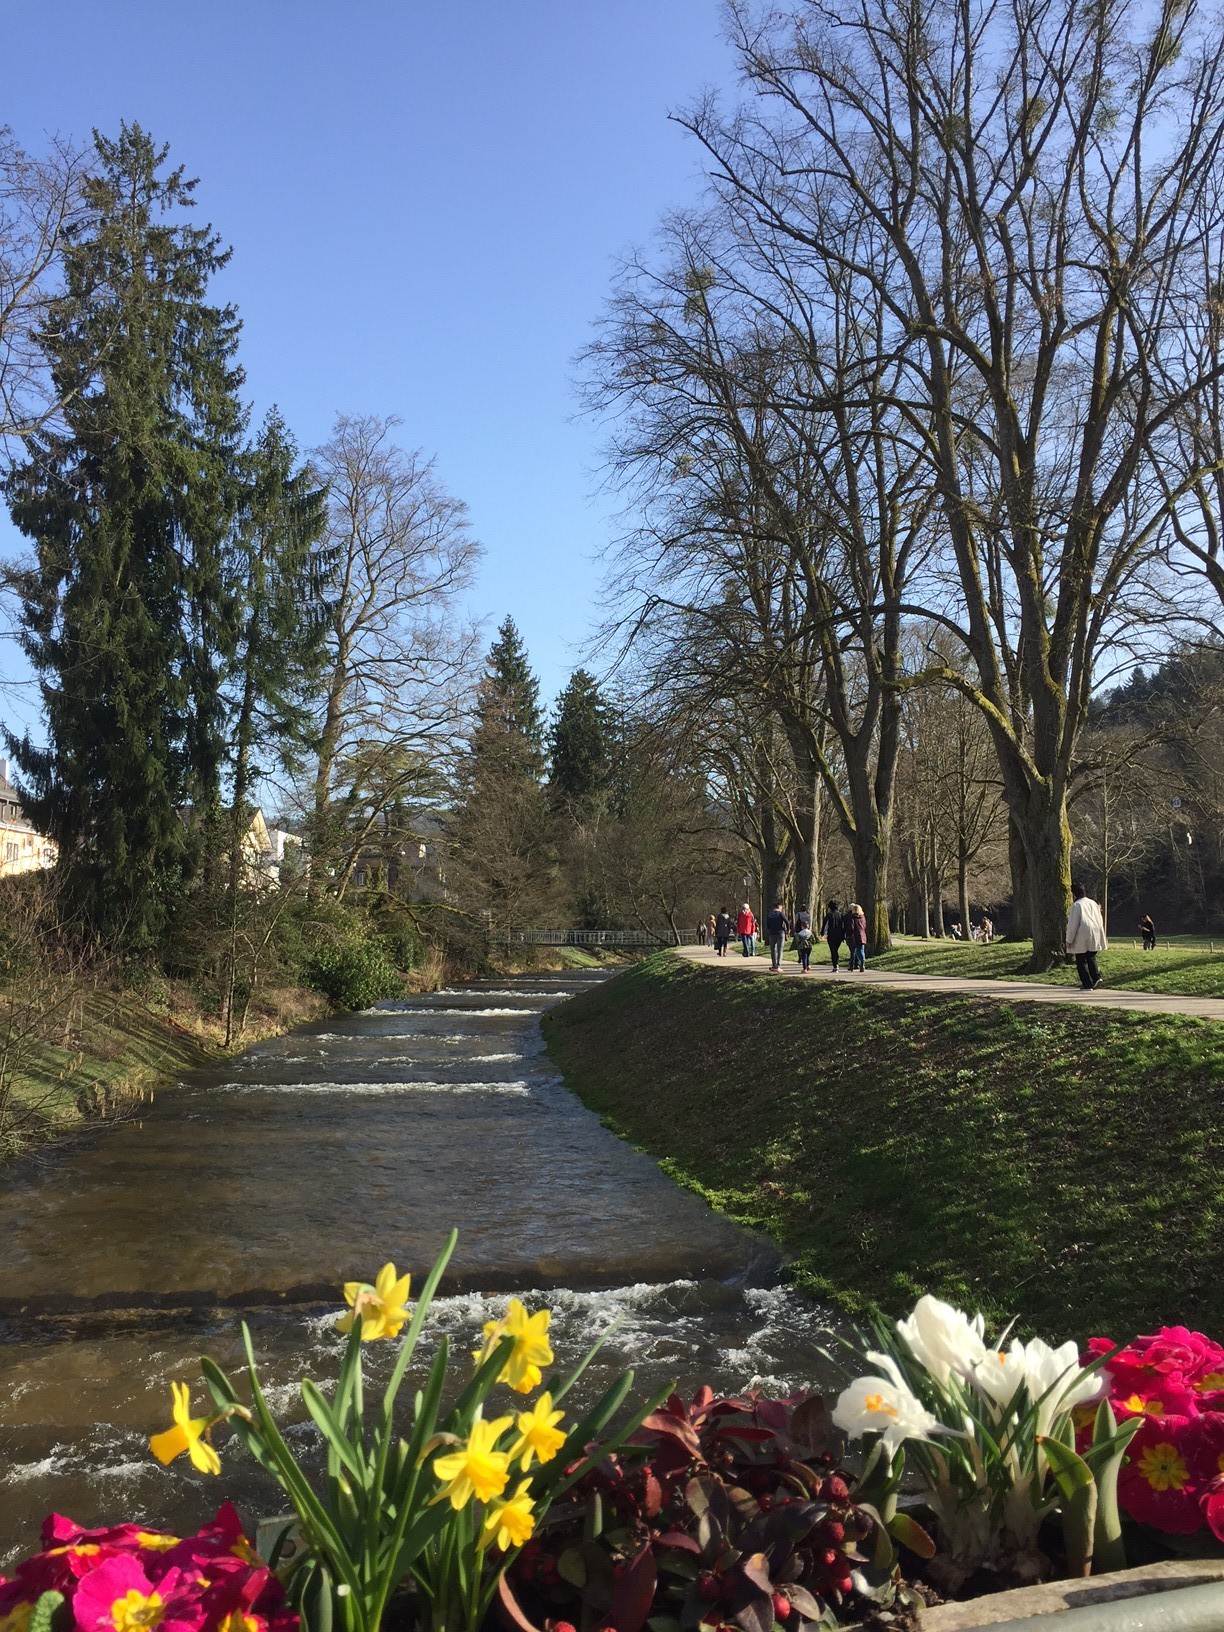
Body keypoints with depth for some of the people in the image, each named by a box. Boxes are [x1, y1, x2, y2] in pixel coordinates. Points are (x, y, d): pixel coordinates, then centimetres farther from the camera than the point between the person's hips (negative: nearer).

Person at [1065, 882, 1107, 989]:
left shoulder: (1076, 905, -11)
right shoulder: (1093, 903, 9)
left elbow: (1073, 923, -12)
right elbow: (1100, 921, 16)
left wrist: (1069, 940, -8)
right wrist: (1100, 936, 24)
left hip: (1082, 938, -6)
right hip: (1094, 937, 6)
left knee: (1081, 961, 2)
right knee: (1091, 957, 20)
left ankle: (1087, 985, -1)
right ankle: (1096, 977, 1)